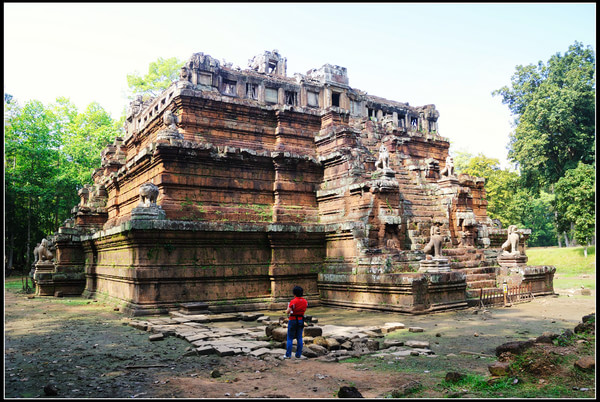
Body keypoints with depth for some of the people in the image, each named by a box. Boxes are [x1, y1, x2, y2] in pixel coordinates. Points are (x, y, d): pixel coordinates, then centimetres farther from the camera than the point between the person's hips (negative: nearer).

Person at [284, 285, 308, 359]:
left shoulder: (293, 301, -17)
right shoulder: (305, 301, 0)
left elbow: (287, 312, -16)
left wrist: (288, 308, 3)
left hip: (293, 321, -5)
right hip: (301, 320, 5)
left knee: (290, 338, 4)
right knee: (299, 338, 12)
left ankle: (288, 355, 6)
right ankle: (298, 355, 15)